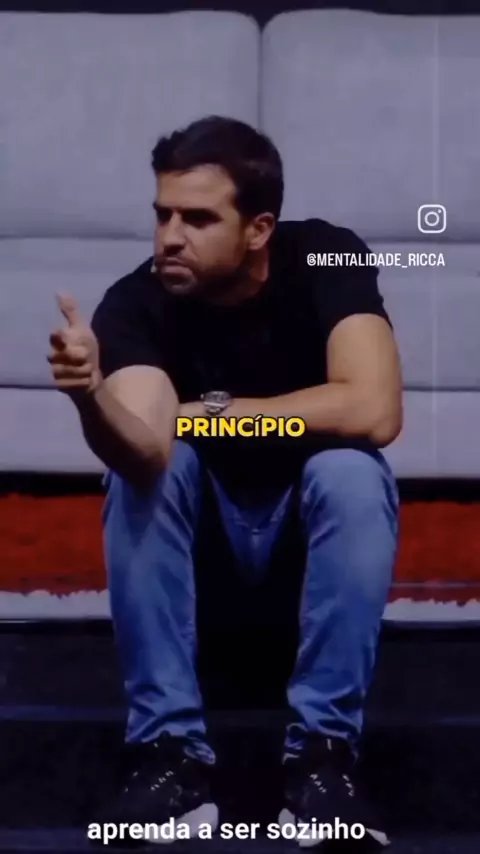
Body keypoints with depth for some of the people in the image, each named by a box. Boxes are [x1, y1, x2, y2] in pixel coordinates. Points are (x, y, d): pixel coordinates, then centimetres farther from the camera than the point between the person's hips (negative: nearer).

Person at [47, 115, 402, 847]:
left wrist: (208, 415, -28)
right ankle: (173, 751, -25)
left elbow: (373, 412, -35)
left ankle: (323, 753, -26)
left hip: (312, 519, -1)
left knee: (352, 471, -32)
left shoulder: (327, 260, -21)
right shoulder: (138, 301, -22)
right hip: (201, 525, 1)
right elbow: (145, 453, -38)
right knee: (140, 471, -29)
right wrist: (90, 397, -60)